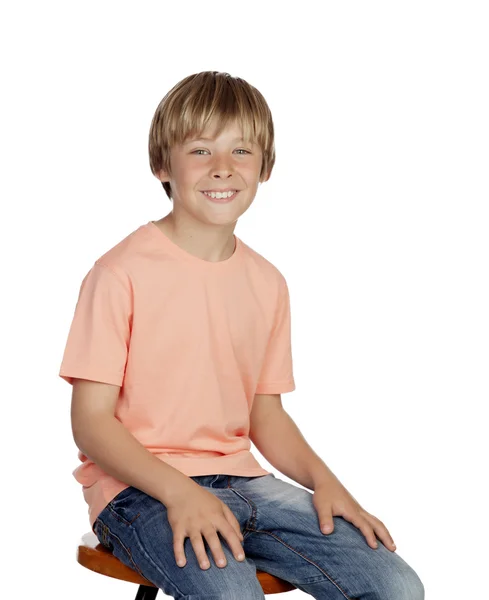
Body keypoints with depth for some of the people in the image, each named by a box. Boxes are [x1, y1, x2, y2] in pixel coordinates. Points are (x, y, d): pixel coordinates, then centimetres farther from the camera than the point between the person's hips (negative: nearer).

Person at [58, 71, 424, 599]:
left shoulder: (266, 283, 9)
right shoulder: (121, 273, -10)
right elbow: (90, 422, -10)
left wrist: (323, 480, -2)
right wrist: (179, 492, -23)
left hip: (238, 481, 6)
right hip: (139, 490, -5)